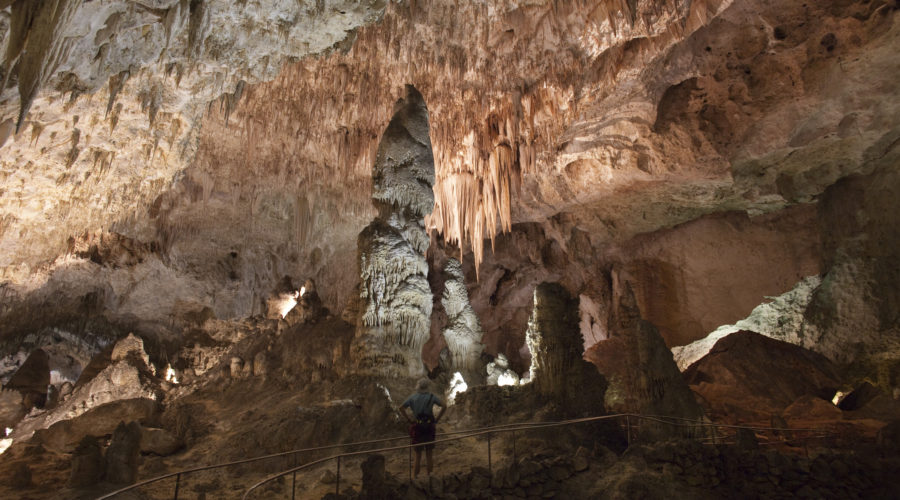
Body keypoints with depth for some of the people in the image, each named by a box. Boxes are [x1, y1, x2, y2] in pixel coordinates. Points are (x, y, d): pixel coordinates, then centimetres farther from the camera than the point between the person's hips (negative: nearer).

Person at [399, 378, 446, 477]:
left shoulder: (413, 397, 1)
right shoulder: (432, 397, -1)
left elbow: (401, 408, -6)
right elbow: (444, 406, -7)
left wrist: (409, 419, -4)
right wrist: (436, 419, -3)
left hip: (417, 427, 0)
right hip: (429, 427, 0)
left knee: (418, 455, 9)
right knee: (429, 454, 10)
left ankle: (416, 476, 11)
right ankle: (429, 474, 13)